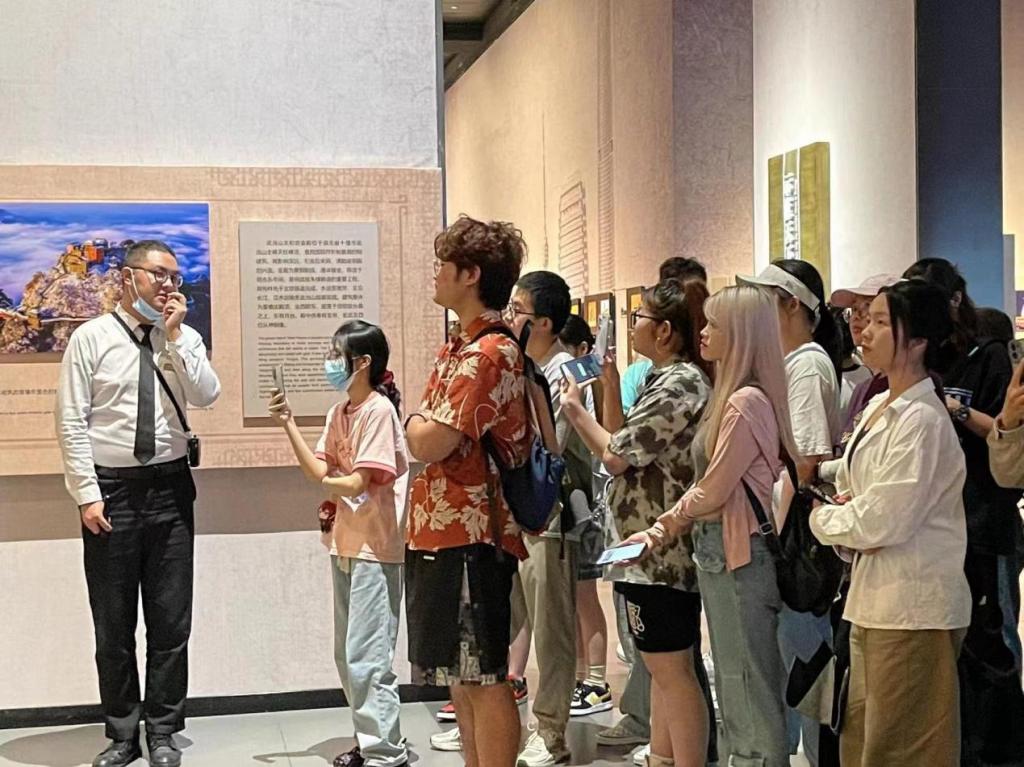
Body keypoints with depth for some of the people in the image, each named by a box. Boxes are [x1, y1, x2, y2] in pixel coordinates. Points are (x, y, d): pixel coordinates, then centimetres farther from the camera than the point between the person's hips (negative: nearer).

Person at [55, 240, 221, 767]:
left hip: (170, 488, 2)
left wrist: (174, 335, -12)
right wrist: (87, 494, -10)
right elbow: (71, 421, -4)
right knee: (113, 625, 6)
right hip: (111, 489, -2)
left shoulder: (184, 339, 6)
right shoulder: (91, 338, -2)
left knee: (171, 622, 6)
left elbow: (206, 396, -9)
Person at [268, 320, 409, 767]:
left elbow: (360, 482, -18)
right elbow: (319, 471, 4)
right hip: (346, 543, 9)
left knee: (367, 657, -7)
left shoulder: (379, 409, -15)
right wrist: (288, 424, -3)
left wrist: (328, 482, 0)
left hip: (375, 547, -9)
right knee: (348, 656, 16)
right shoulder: (339, 412, 10)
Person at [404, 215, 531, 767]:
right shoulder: (458, 348, 16)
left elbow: (429, 443, -20)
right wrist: (424, 426, -2)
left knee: (482, 679, -3)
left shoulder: (488, 354, -16)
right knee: (459, 678, 16)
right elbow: (427, 439, 18)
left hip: (468, 537, -10)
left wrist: (416, 422, -1)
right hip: (439, 533, 10)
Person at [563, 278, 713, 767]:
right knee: (664, 668, 18)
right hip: (661, 549, 11)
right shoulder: (668, 379, 13)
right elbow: (626, 441, 15)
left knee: (671, 670, -4)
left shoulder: (679, 386, -18)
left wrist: (577, 411, -3)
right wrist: (610, 384, 8)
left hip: (659, 550, -11)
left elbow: (616, 456, -18)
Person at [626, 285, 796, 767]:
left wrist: (670, 521, 2)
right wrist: (660, 532, 6)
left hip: (738, 554, -10)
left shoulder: (748, 401, -19)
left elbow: (712, 493, -17)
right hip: (718, 552, 10)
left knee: (749, 691, -1)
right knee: (734, 687, 17)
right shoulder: (732, 397, 11)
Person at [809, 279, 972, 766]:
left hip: (913, 605, -9)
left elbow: (883, 521, -20)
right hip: (872, 596, 9)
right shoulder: (878, 409, 11)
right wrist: (846, 509, -2)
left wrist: (823, 519, -3)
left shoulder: (922, 420, -16)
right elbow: (853, 485, 21)